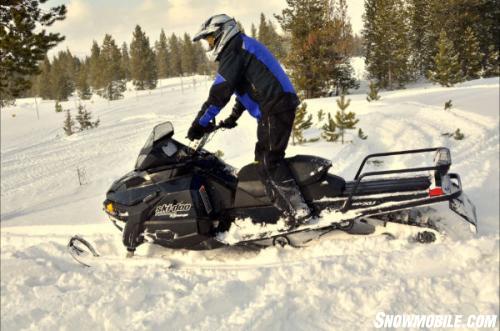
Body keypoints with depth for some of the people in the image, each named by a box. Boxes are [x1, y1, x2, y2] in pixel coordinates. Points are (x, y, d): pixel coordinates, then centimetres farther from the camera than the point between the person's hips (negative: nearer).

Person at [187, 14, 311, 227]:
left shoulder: (234, 49, -8)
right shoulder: (241, 47, 25)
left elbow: (220, 90, -16)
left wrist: (200, 123, -13)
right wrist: (233, 118, 39)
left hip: (274, 109, -10)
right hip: (279, 105, 10)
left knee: (269, 162, -10)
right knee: (263, 160, 10)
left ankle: (298, 210, -11)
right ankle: (286, 207, 9)